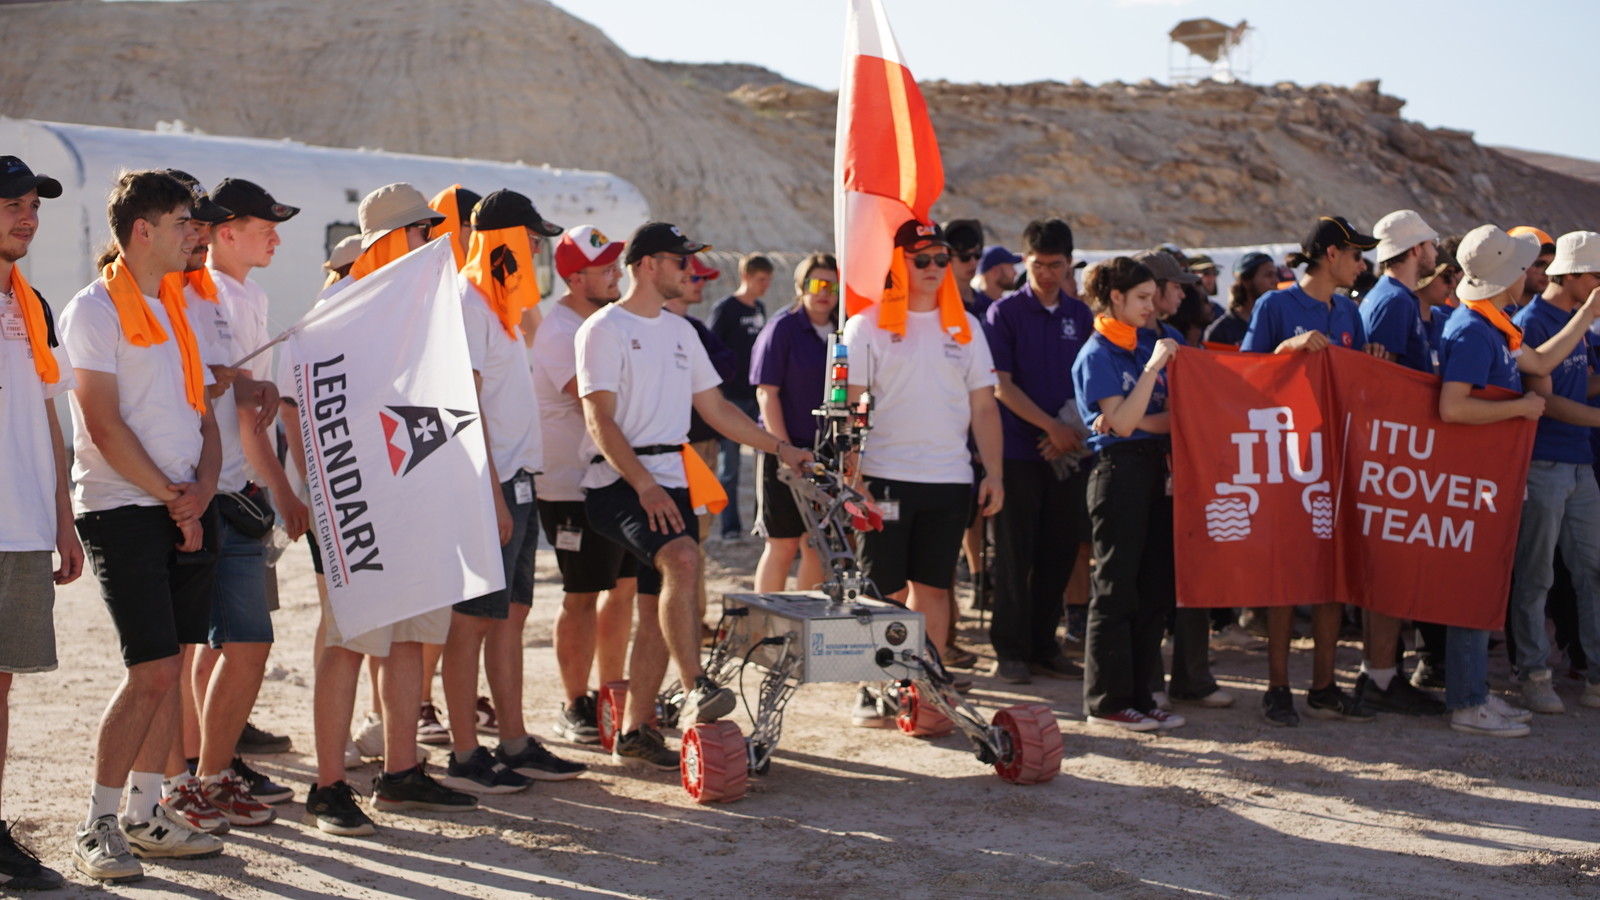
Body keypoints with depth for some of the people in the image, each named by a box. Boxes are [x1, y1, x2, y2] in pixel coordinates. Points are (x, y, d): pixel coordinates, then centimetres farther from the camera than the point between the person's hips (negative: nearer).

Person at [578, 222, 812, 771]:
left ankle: (634, 732, 15)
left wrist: (780, 448, 20)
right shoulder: (605, 329, -5)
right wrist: (644, 486, -24)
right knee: (682, 558, -32)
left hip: (671, 482, 8)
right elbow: (600, 421, -13)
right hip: (619, 483, -8)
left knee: (659, 608, 6)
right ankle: (694, 690, -33)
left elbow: (715, 408, 25)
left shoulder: (680, 331, 19)